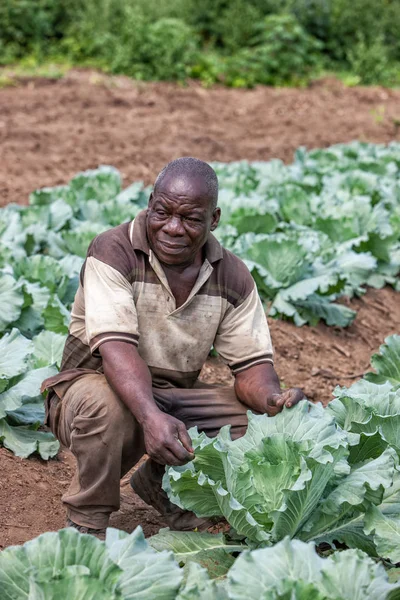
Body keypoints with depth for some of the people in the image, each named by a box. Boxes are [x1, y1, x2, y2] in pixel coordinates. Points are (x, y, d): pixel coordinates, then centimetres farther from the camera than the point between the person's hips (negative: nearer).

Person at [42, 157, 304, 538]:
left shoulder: (232, 277, -2)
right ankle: (85, 523, -12)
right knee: (105, 401, -39)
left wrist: (272, 400, -29)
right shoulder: (113, 252, -17)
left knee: (262, 423, -16)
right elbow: (116, 347, -30)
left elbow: (252, 361, -4)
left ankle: (162, 483, 9)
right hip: (95, 384, -4)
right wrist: (150, 417, -47)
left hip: (174, 397, 5)